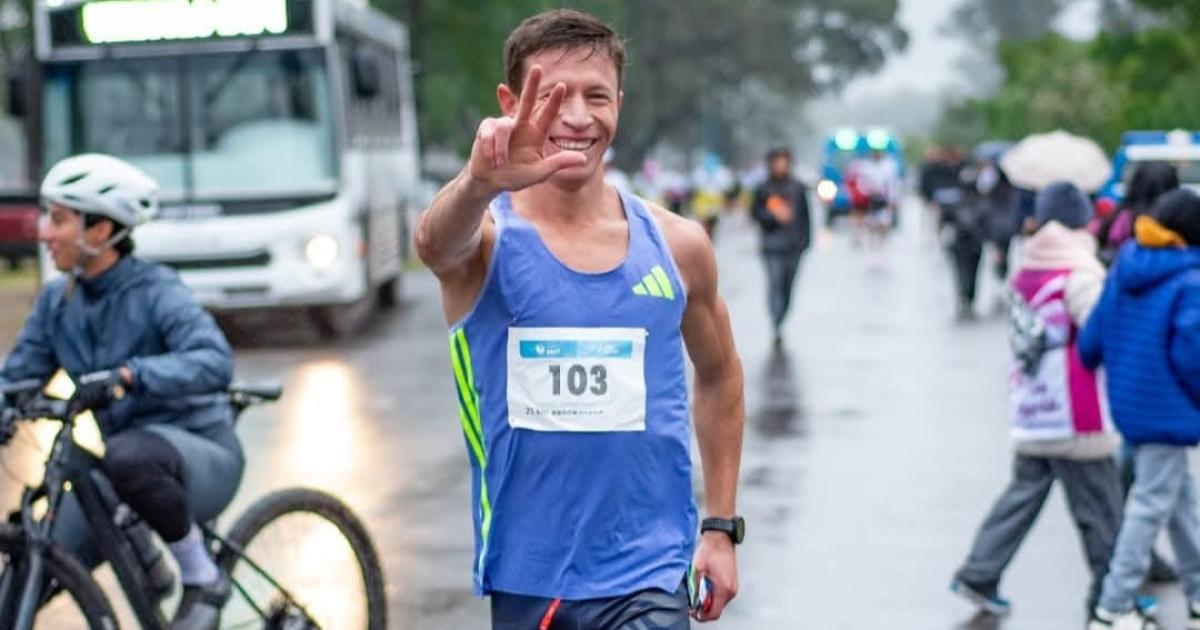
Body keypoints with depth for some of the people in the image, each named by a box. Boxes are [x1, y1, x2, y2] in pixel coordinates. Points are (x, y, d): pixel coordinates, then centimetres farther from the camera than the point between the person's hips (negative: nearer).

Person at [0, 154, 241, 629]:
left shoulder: (155, 292, -17)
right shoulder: (56, 300, 1)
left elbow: (215, 362, -31)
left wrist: (126, 375, -45)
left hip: (201, 455, -5)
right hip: (122, 467, 5)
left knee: (129, 456, -39)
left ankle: (202, 578, -18)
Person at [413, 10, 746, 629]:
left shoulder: (676, 246, 0)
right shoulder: (487, 236, -7)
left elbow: (718, 376, 17)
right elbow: (436, 243, -32)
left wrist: (722, 526, 12)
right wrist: (478, 184, -55)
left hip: (647, 577, 0)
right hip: (525, 577, 0)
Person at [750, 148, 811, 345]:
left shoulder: (798, 188, 7)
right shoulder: (763, 189, 1)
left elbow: (805, 215, 11)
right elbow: (755, 212, 2)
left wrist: (805, 238, 6)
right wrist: (774, 216, -14)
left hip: (794, 245, 3)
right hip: (772, 245, -3)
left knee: (789, 287, 6)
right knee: (775, 284, -12)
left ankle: (779, 323, 18)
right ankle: (777, 329, -16)